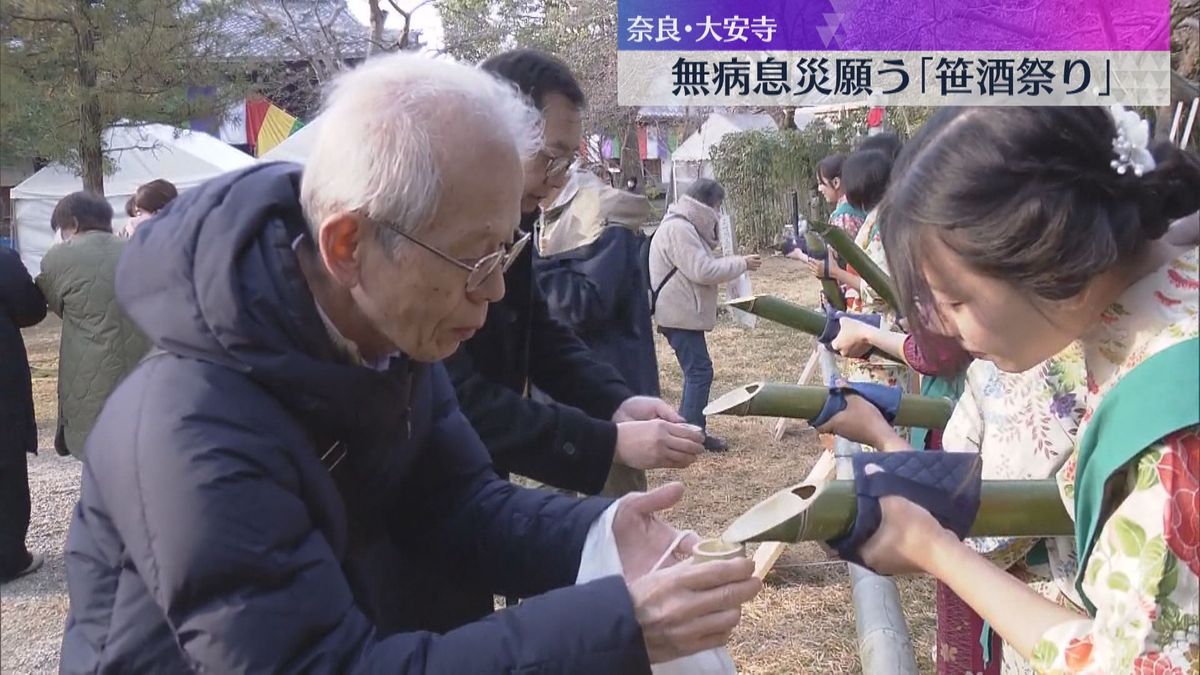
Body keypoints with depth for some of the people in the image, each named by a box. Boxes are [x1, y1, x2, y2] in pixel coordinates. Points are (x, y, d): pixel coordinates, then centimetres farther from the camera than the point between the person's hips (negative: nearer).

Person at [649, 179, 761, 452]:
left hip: (683, 312, 11)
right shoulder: (679, 229, -19)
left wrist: (733, 261, 7)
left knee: (697, 371, 14)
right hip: (680, 314, -11)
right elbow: (703, 271, -23)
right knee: (699, 371, -8)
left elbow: (699, 264, 20)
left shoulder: (685, 226, 16)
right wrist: (741, 263, -13)